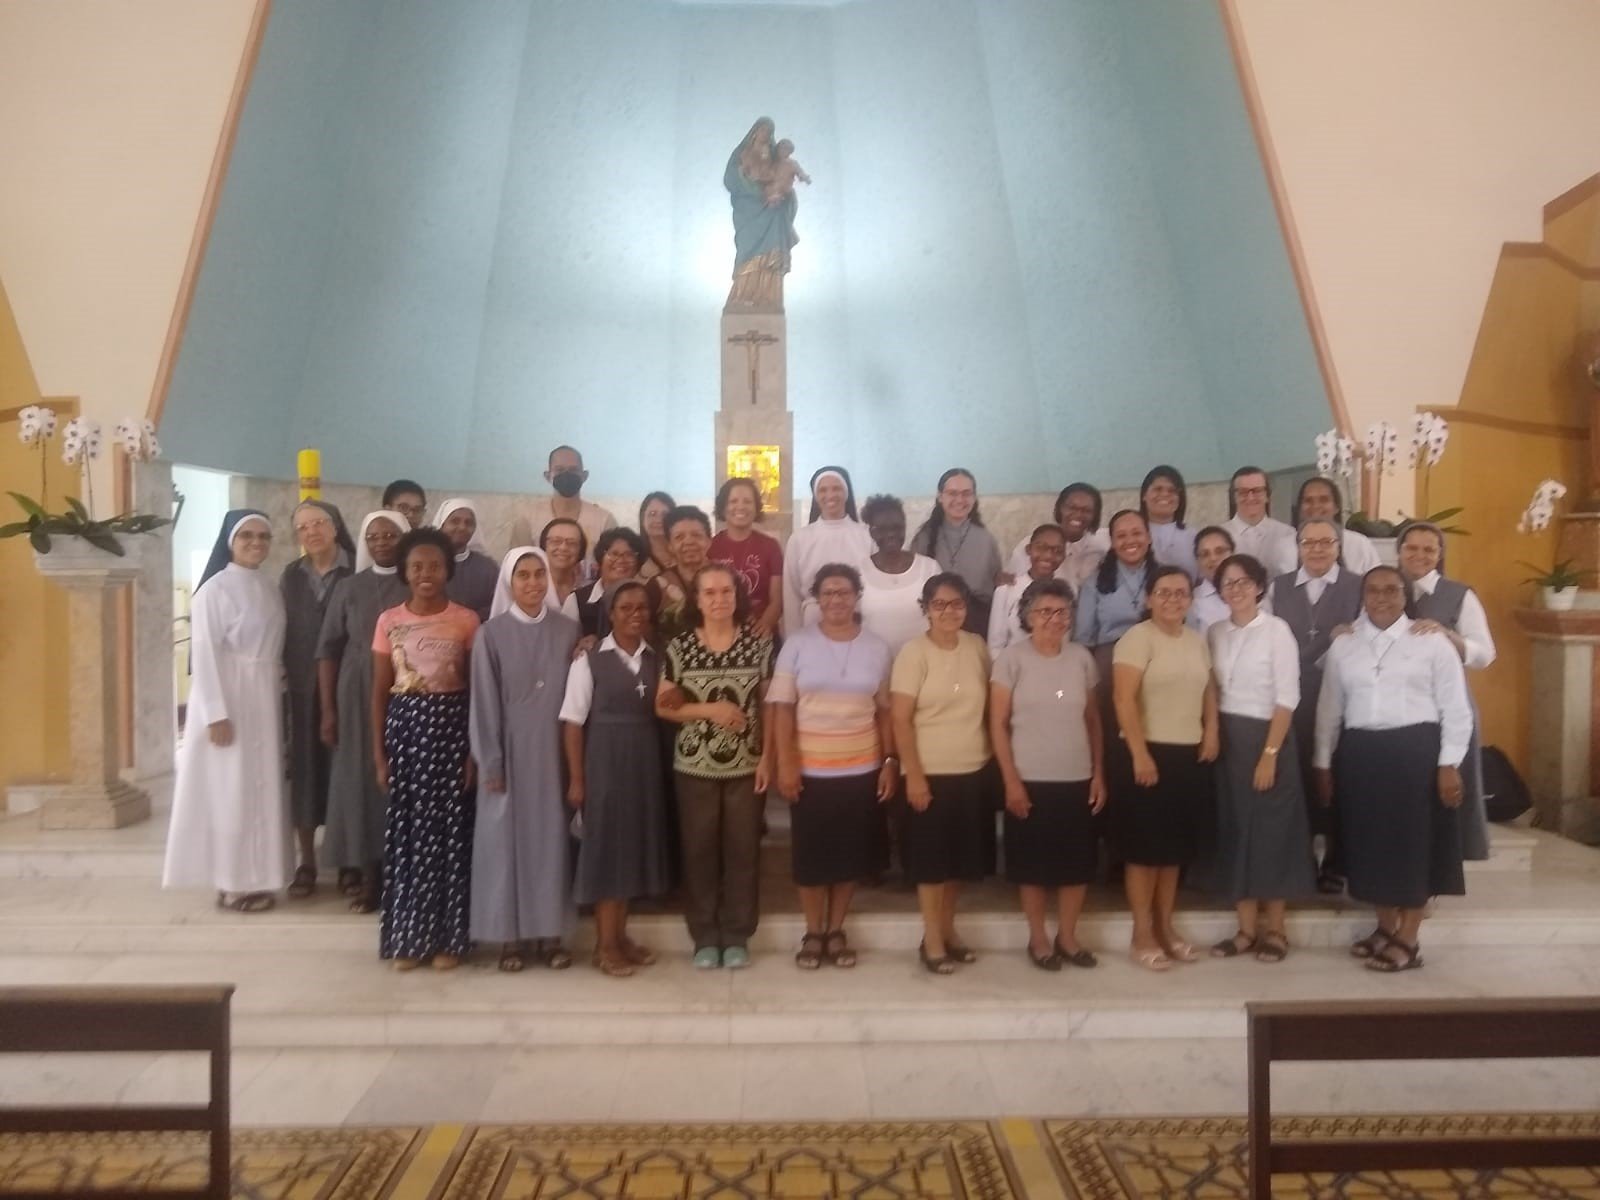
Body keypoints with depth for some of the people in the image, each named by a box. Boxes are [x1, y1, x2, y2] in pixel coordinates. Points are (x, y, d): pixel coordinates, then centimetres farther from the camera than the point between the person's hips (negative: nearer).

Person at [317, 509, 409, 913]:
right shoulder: (348, 588, 6)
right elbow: (328, 649, 5)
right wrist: (328, 709, -1)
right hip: (358, 699, 2)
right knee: (358, 779, 4)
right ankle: (361, 869, 15)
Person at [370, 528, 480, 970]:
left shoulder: (466, 621, -1)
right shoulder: (389, 621, 3)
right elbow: (379, 690, 5)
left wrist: (475, 751, -4)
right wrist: (378, 752, 1)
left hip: (450, 726, -1)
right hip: (405, 726, 1)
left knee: (450, 829, 2)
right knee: (406, 830, 4)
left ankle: (448, 937, 13)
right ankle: (408, 937, 15)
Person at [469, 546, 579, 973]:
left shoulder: (568, 630, 2)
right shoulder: (491, 634, -3)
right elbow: (485, 703, -4)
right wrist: (491, 763, -7)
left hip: (553, 750, 2)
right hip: (509, 750, -1)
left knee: (551, 837, 7)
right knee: (507, 839, 4)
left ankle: (550, 933, 17)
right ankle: (510, 936, 14)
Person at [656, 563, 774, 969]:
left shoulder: (759, 644, -1)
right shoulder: (679, 647, -2)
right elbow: (663, 707, -3)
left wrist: (767, 757, -5)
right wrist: (710, 710, -16)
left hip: (746, 766, 0)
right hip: (695, 767, 0)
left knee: (742, 851, 6)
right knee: (699, 851, 6)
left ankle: (737, 936, 20)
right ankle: (705, 937, 20)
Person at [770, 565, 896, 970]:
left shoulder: (877, 648, 3)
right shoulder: (797, 645, -3)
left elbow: (884, 710, 6)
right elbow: (782, 708, -5)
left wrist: (891, 761, 1)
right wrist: (785, 764, -11)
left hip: (862, 769, 2)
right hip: (810, 770, -2)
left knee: (851, 852, 9)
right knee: (809, 853, 5)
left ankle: (836, 931, 25)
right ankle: (813, 933, 22)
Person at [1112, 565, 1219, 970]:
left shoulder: (1197, 640, 11)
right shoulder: (1138, 638, -10)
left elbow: (1208, 689, 20)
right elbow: (1124, 699, -16)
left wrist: (1212, 732, 4)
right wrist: (1140, 754, -21)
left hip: (1191, 756, 6)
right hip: (1150, 754, -6)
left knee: (1176, 845, 12)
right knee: (1145, 846, 0)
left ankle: (1165, 926, 24)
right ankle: (1142, 933, 10)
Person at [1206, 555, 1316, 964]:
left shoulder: (1276, 630, -8)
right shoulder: (1215, 633, 7)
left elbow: (1287, 698, -12)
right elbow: (1211, 689, 10)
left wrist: (1270, 753, -17)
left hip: (1266, 737, -5)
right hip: (1226, 740, 5)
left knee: (1272, 830, 2)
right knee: (1236, 829, 7)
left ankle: (1275, 929, 16)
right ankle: (1247, 928, 16)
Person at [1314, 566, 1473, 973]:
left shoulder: (1432, 643, 0)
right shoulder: (1342, 646, 9)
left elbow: (1455, 710, -1)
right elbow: (1330, 708, 12)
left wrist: (1449, 764, -7)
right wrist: (1324, 762, 10)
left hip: (1416, 751, -3)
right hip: (1359, 753, 4)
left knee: (1414, 842, 2)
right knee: (1371, 841, 9)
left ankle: (1408, 940, 13)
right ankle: (1386, 927, 26)